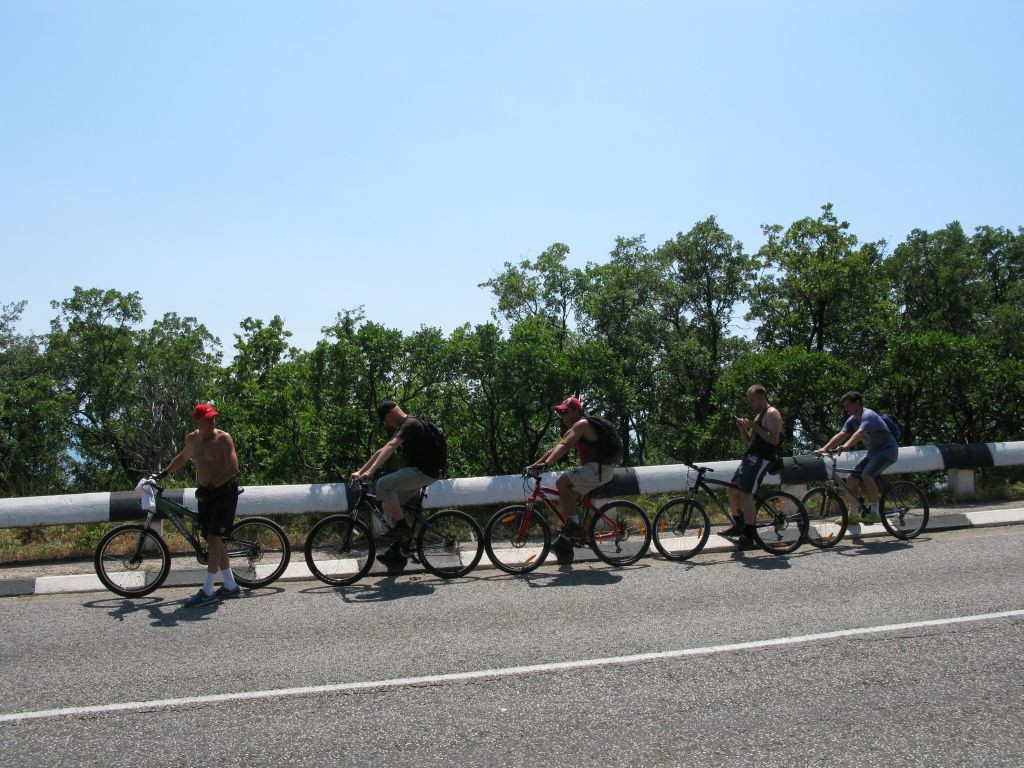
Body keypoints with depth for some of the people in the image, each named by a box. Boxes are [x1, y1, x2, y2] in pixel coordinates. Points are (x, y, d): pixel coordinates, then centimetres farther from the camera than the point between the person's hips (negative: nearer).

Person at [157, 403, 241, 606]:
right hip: (205, 492, 7)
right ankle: (230, 585, 19)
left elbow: (233, 469, -21)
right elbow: (183, 457, 28)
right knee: (213, 540, 8)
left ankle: (207, 591, -5)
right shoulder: (192, 439, 6)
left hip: (224, 491, -7)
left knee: (213, 538, -10)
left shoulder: (223, 438, -13)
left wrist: (211, 487, -25)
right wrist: (164, 472, 23)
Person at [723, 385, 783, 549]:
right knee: (733, 491, 9)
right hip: (751, 457, 10)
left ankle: (748, 535, -14)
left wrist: (754, 426, -18)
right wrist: (742, 429, 5)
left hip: (762, 458, -10)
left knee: (745, 494, -18)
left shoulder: (772, 413, -6)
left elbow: (774, 439, -19)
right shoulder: (758, 415, 24)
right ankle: (738, 526, 23)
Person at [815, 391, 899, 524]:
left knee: (866, 475, -30)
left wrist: (846, 446, -55)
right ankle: (854, 515, 9)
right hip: (873, 452, 9)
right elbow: (840, 435, -4)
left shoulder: (868, 416, -22)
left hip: (887, 450, -9)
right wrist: (824, 449, -16)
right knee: (851, 478, 0)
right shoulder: (852, 420, 5)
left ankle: (875, 514, -24)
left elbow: (859, 433, -40)